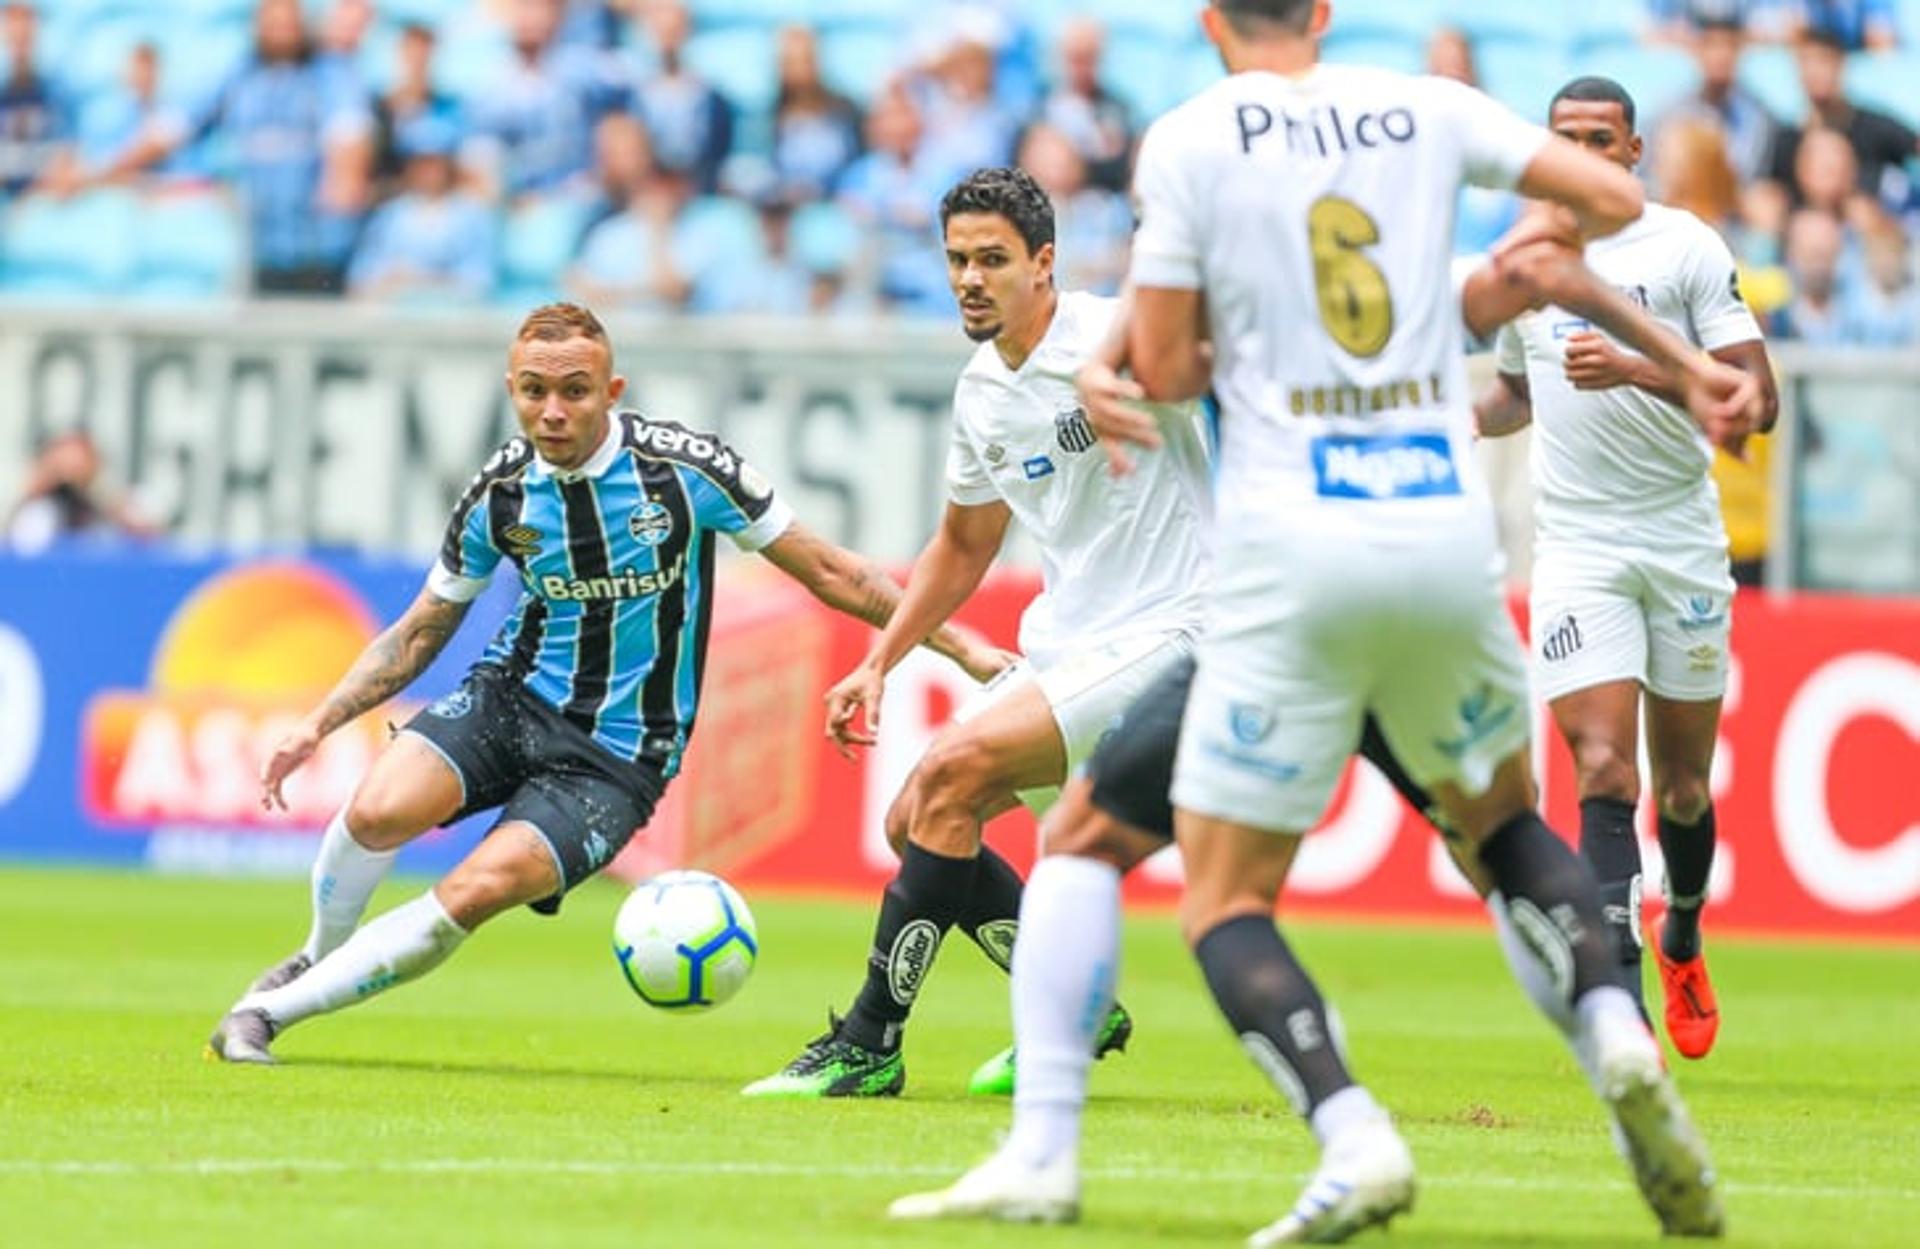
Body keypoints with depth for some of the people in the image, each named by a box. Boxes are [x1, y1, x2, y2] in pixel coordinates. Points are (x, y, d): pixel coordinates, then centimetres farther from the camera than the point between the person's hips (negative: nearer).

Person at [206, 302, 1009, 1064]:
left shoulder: (686, 469, -12)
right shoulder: (498, 496, -3)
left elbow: (827, 573, -3)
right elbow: (420, 633, 12)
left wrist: (961, 646, -5)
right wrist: (318, 725, 2)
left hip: (618, 757, -3)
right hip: (513, 697, 3)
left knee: (478, 891, -25)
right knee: (378, 812, -27)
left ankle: (275, 1007, -12)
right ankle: (319, 958, 5)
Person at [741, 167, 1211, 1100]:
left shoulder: (1116, 342, -15)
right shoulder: (981, 393, 10)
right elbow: (963, 548, 25)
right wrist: (878, 663, 17)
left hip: (1160, 631, -9)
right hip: (1061, 644, 9)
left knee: (952, 772, -20)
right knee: (915, 821, 4)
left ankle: (868, 1047, -12)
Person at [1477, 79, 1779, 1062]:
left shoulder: (1687, 247, -5)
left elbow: (1757, 399, -13)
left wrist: (1637, 370, -25)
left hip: (1684, 541, -1)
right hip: (1577, 546, 1)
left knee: (1682, 784, 9)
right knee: (1604, 772, -15)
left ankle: (1683, 942, 38)